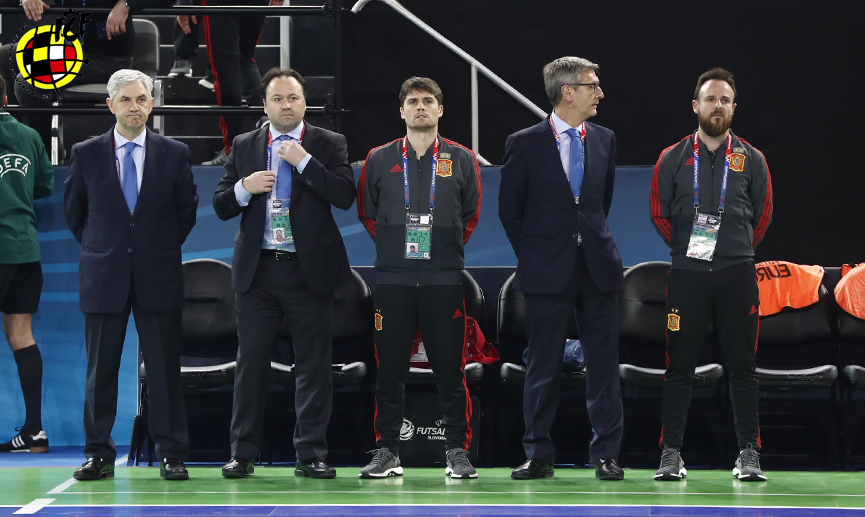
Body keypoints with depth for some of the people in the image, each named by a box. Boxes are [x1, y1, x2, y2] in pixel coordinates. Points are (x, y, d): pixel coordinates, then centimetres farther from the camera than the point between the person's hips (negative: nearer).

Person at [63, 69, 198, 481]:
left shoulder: (174, 154, 2)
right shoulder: (86, 154, 2)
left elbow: (187, 211, 12)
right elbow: (73, 211, 14)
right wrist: (99, 249, 12)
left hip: (158, 277, 0)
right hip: (104, 277, 0)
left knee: (164, 369, 0)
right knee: (100, 369, 3)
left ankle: (171, 455, 5)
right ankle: (99, 455, 9)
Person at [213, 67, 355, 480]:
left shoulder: (329, 145, 3)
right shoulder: (244, 146, 10)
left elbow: (345, 197, -10)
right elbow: (220, 205, 10)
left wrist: (303, 160, -14)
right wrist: (244, 188, -11)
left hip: (309, 271, -1)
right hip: (257, 272, 2)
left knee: (314, 365, 0)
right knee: (251, 363, 3)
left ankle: (310, 454, 7)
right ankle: (242, 453, 9)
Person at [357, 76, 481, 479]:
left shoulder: (461, 160, 8)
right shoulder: (379, 160, 9)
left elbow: (472, 215, 15)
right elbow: (367, 214, 16)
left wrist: (450, 250, 11)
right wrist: (393, 247, 11)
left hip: (444, 280, -1)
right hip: (392, 281, 1)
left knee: (450, 370, -1)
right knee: (390, 370, 2)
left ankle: (458, 453, 5)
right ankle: (387, 453, 8)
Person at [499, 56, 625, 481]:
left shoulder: (604, 140, 9)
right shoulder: (525, 144, -3)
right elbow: (510, 210, 5)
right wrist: (533, 255, 6)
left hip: (598, 269, 3)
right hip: (548, 272, -3)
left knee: (603, 363, 2)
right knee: (543, 367, 2)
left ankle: (606, 455, 7)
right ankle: (539, 457, 9)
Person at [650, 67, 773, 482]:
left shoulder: (751, 159, 8)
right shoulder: (673, 158, 6)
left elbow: (763, 214, 13)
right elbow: (659, 213, 10)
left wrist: (740, 250, 9)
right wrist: (684, 247, 8)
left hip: (737, 275, 1)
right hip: (686, 273, 0)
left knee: (742, 365, 0)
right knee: (679, 365, -1)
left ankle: (748, 453, 4)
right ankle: (671, 453, 3)